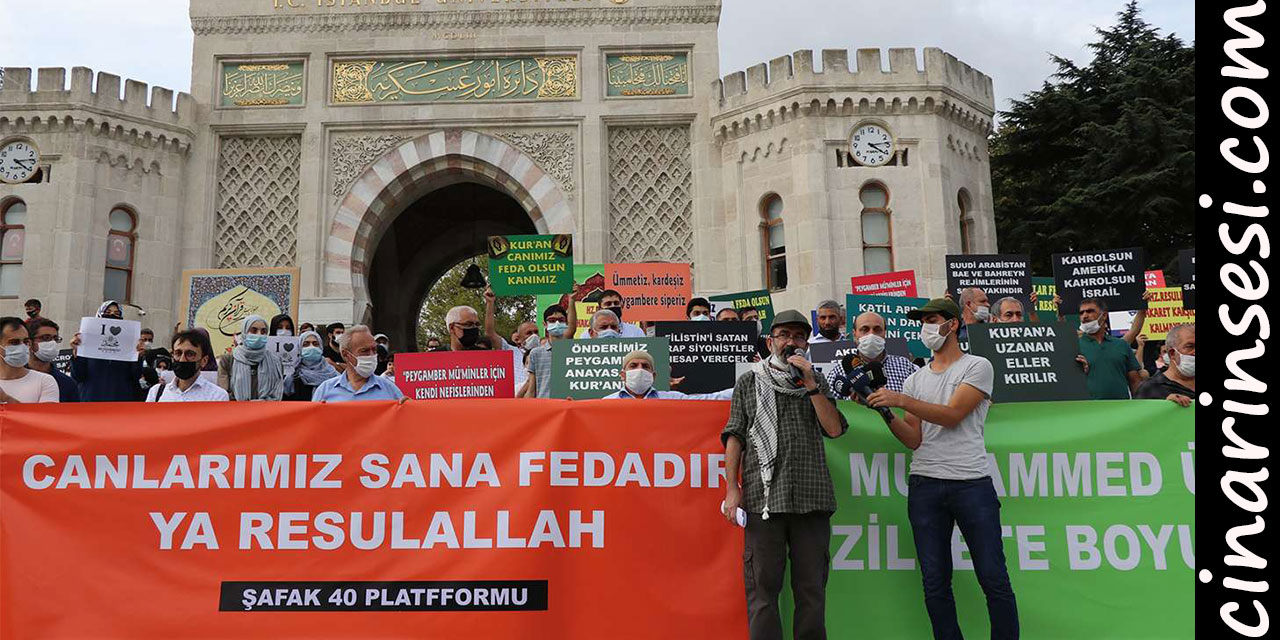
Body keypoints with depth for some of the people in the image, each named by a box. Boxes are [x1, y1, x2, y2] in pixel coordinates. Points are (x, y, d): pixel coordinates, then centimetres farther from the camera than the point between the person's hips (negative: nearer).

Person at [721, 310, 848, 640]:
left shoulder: (816, 382, 17)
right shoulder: (749, 382, 13)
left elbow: (834, 429, 3)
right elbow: (735, 436, 7)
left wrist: (810, 383, -3)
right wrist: (731, 488, -3)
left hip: (811, 497, 2)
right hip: (763, 497, -1)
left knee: (812, 586, 5)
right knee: (762, 585, -2)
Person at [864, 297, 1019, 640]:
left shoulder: (978, 366, 4)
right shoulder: (915, 379, 16)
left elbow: (952, 416, -11)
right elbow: (914, 439, 7)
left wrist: (900, 400, -16)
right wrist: (885, 411, -8)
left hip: (971, 483, -4)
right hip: (924, 484, 4)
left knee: (993, 578, -2)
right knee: (935, 583, 5)